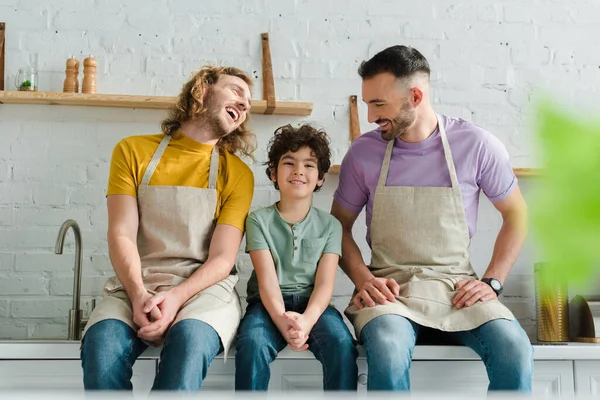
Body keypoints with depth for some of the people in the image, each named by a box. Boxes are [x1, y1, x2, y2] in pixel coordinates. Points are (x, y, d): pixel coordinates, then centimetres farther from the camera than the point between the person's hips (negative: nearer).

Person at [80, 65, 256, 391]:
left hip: (204, 287, 0)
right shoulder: (133, 151, 10)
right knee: (102, 342, -31)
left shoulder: (238, 174, 7)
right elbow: (121, 234, 0)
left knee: (190, 339, -35)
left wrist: (176, 297, -20)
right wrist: (138, 295, -18)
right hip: (135, 283, 1)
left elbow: (222, 259, -1)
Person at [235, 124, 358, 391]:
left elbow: (324, 283, -3)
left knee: (341, 344, -29)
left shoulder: (329, 225, 9)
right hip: (270, 304, -1)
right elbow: (267, 279, -7)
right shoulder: (259, 220, 5)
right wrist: (282, 319, -27)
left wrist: (306, 320, -25)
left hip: (312, 303, 1)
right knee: (253, 343, -33)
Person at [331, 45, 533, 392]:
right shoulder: (363, 152, 1)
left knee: (515, 349, -27)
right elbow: (340, 225, 11)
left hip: (458, 287, 1)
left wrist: (492, 282, -1)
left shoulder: (476, 145, -1)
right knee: (388, 349, -34)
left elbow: (515, 213, 10)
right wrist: (363, 279, -6)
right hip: (389, 287, 0)